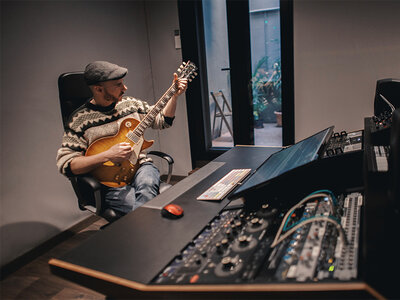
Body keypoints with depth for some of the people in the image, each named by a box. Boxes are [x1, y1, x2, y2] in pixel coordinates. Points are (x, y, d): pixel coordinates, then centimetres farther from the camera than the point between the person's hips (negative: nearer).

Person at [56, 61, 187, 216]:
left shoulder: (131, 103, 8)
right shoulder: (79, 119, -6)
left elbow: (163, 120, 20)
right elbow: (65, 165, -11)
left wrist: (175, 95, 7)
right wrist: (107, 156, -21)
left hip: (140, 167, 4)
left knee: (147, 185, -32)